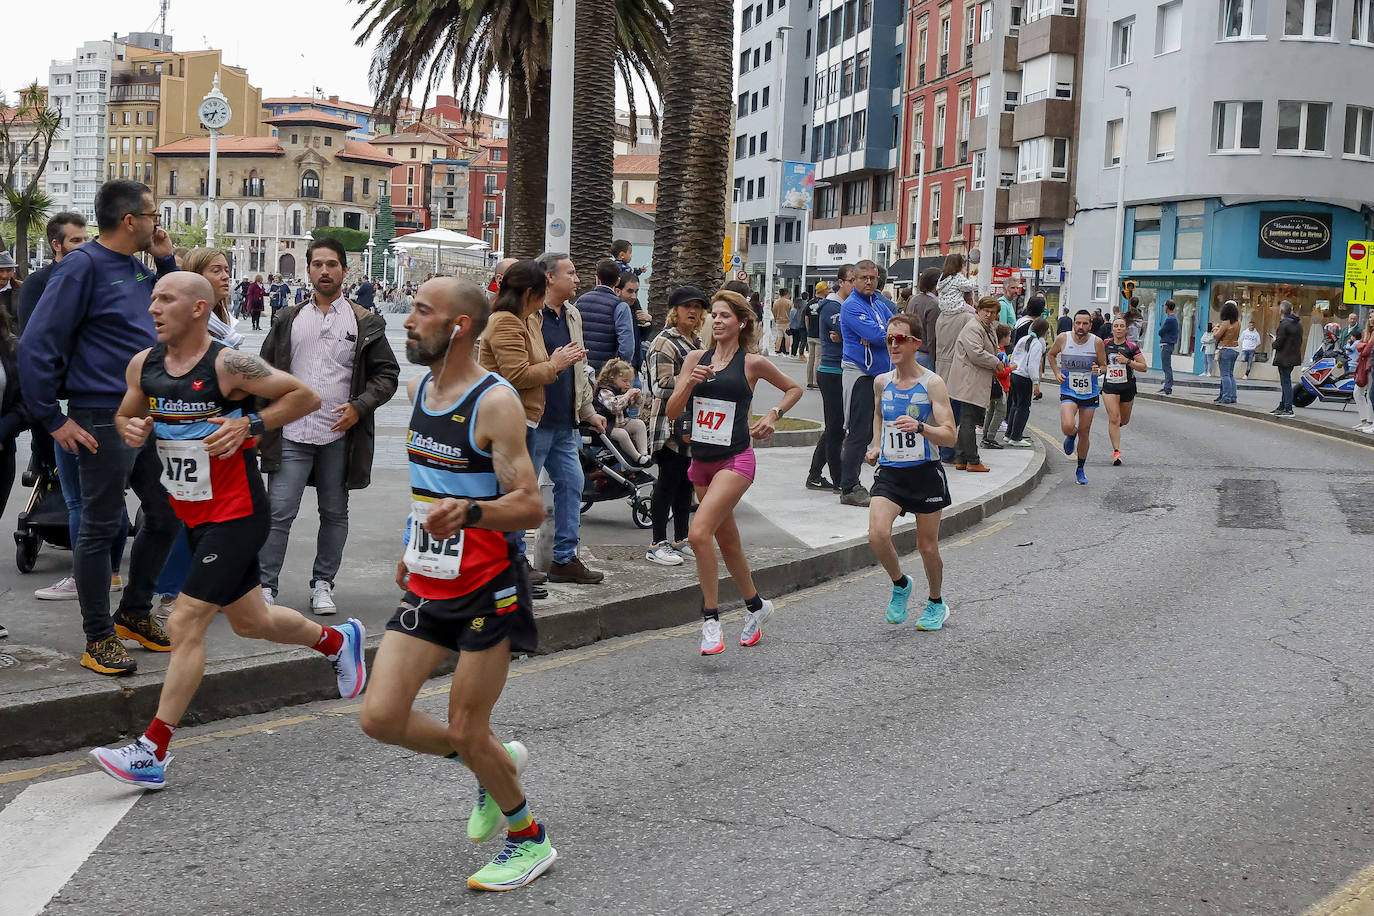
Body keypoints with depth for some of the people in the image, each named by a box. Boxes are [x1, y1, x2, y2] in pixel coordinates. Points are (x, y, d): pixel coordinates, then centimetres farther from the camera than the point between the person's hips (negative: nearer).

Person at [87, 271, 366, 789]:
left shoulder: (229, 365, -17)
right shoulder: (144, 364, 2)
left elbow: (306, 396, -11)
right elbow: (126, 415, 18)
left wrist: (249, 425, -21)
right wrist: (130, 429, -5)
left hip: (235, 515, -8)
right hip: (193, 515, 8)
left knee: (185, 625, -13)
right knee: (250, 621, 20)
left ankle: (152, 754, -7)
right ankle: (338, 641, 46)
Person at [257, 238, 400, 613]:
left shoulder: (365, 324, 4)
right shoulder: (289, 320, 9)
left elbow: (387, 373, 5)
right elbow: (266, 371, 15)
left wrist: (359, 406, -10)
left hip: (339, 436, 0)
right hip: (291, 435, 0)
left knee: (334, 514, 10)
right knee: (278, 512, -5)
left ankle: (323, 585, 23)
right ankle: (266, 587, 3)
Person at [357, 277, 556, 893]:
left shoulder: (495, 403, -17)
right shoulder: (418, 389, 7)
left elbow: (530, 507, -21)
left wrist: (466, 512, -38)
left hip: (487, 588, -7)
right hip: (427, 584, 7)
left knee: (466, 733, -2)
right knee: (380, 719, 0)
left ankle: (529, 838, 22)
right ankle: (497, 761, 25)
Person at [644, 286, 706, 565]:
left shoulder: (698, 342, 18)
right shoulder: (664, 343, -10)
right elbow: (662, 386, -17)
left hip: (693, 425, 9)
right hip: (671, 426, -9)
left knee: (687, 482, 13)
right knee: (668, 482, -6)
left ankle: (682, 540, 22)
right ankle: (658, 545, -2)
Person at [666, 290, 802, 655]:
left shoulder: (753, 363, -2)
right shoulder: (695, 358, 7)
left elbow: (794, 388, 14)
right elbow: (672, 412, 3)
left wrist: (773, 415, -1)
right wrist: (689, 383, -13)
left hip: (735, 460, -6)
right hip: (702, 460, 6)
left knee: (699, 532, -22)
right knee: (727, 540, 16)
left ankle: (711, 619, -13)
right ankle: (755, 605, 38)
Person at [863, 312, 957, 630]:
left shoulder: (932, 383, -10)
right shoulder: (881, 382, 5)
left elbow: (950, 435, -15)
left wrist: (920, 428, -32)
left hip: (925, 472, -3)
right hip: (890, 472, 3)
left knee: (927, 545, 7)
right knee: (877, 535, -18)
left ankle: (936, 603, 33)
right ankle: (900, 584, 12)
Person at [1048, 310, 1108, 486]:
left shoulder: (1097, 342, -9)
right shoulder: (1063, 339, -9)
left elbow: (1104, 365, 4)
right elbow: (1051, 354, 12)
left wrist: (1099, 370, -19)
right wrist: (1057, 372, -2)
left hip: (1090, 393, 1)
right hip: (1068, 392, -1)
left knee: (1084, 433, 9)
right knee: (1068, 427, -24)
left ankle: (1080, 470, 29)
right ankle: (1071, 436, 16)